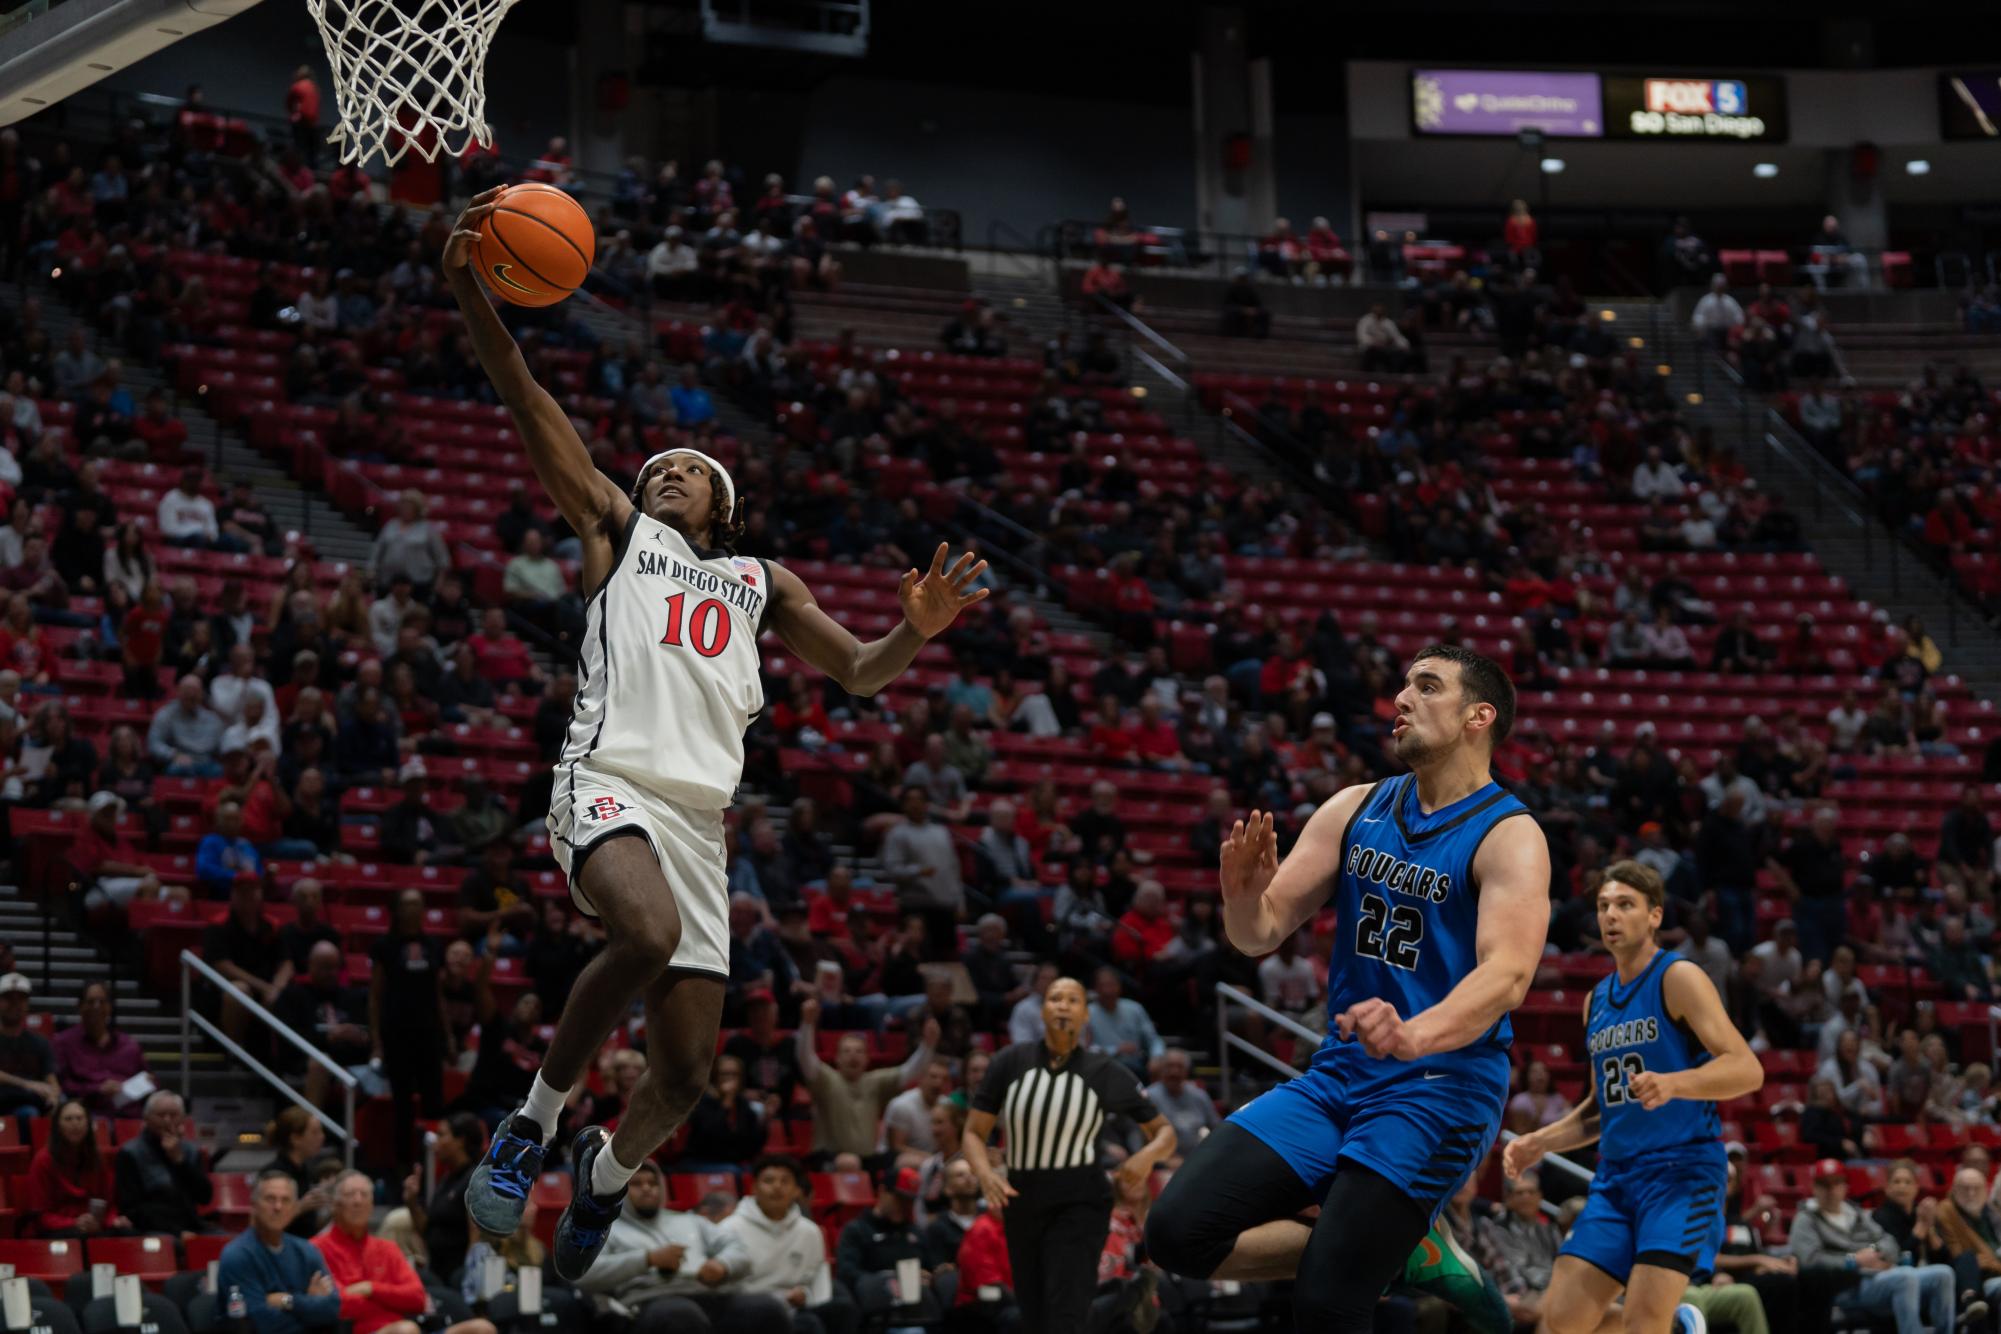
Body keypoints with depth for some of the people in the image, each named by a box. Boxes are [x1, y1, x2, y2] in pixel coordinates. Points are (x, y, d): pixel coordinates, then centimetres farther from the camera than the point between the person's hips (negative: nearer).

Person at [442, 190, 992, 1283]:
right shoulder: (617, 528, 20)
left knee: (685, 1070, 0)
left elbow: (858, 672, 24)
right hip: (610, 783, -4)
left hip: (700, 816, 4)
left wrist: (916, 632, 1)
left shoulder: (762, 582, 29)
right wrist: (471, 294, -2)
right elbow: (530, 407, 10)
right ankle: (532, 1122, -19)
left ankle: (607, 1172, 34)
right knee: (649, 934, -37)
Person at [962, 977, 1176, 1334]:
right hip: (1021, 1201, 3)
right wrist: (986, 1175, -19)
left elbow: (1164, 1131, 1)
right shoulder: (1011, 1062, -3)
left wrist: (1149, 1155, -23)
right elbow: (974, 1133, 2)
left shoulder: (1105, 1071, -5)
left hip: (1079, 1202, -3)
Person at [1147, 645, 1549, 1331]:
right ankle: (1410, 1252, 7)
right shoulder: (1354, 811, 10)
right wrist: (1244, 897, -18)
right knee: (1178, 1231, -9)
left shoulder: (1510, 838, -9)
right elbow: (1263, 932, 8)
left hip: (1439, 1089, -7)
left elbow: (1508, 974, -25)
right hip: (1337, 1077, 7)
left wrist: (1416, 1035, -45)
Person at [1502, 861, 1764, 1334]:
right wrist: (1540, 1143, 13)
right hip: (1616, 1174, 7)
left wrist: (1673, 1084, -32)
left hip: (1681, 1168, -7)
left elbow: (1747, 1069, -16)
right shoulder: (1597, 1001, 17)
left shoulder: (1679, 979, -6)